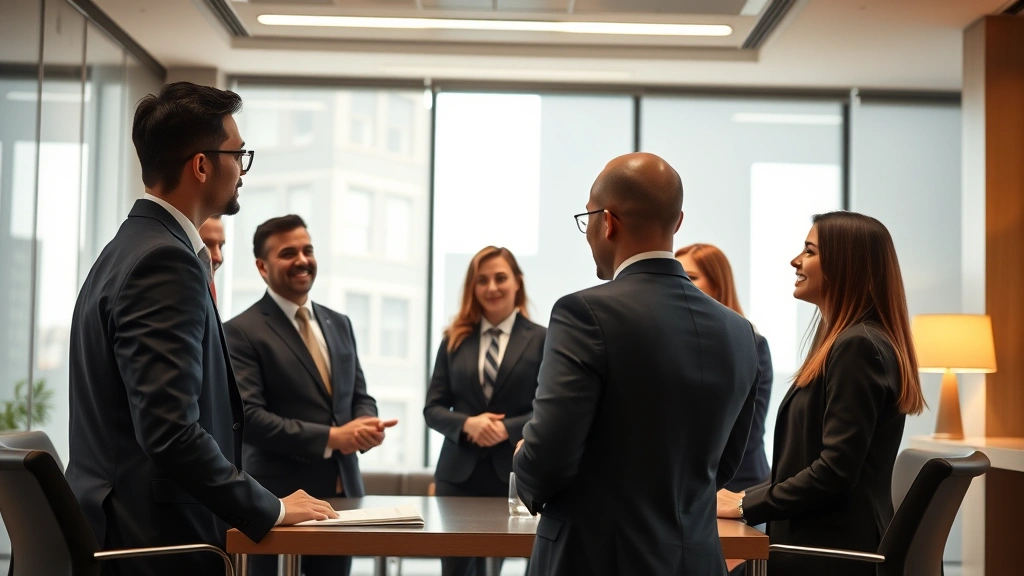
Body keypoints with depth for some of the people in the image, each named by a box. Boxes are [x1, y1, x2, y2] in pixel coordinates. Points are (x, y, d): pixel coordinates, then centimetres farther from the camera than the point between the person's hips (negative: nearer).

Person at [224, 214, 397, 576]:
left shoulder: (339, 324, 13)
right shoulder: (242, 331, -8)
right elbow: (247, 416, -17)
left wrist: (365, 425, -9)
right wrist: (329, 438, -20)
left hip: (343, 492, 6)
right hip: (279, 498, -6)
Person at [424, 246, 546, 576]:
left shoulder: (541, 340, 1)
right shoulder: (455, 340, 9)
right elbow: (433, 408, 6)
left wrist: (508, 428, -17)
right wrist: (467, 424, -13)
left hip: (517, 474, -2)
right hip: (459, 474, 2)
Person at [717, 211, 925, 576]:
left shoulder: (856, 347, -16)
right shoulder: (848, 342, 14)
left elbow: (836, 470, -21)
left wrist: (746, 505, -13)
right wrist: (746, 497, 8)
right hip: (826, 543, 9)